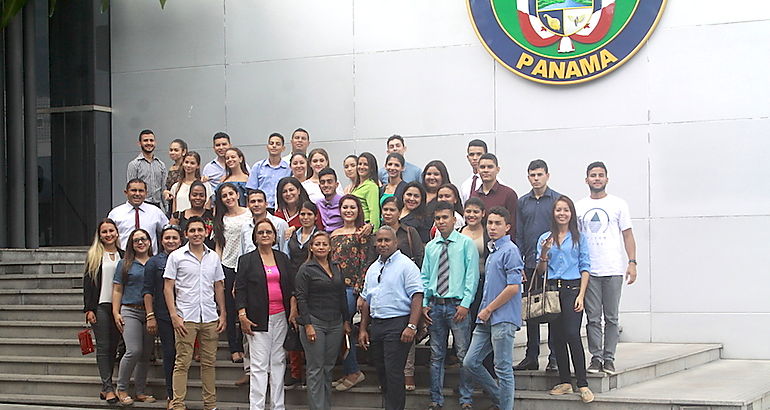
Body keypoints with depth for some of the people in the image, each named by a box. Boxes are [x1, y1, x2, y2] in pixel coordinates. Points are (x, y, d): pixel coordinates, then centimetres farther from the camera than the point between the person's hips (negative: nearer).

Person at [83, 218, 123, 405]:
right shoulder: (94, 255, 3)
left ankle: (105, 388, 11)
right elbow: (87, 282, -1)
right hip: (100, 305, -3)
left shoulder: (123, 255, 11)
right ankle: (108, 388, -4)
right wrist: (89, 309, -9)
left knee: (113, 347, 5)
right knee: (103, 347, -4)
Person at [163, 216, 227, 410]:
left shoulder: (213, 257, 12)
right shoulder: (176, 256, 0)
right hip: (186, 318, -4)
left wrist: (223, 314, 10)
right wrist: (174, 315, -9)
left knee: (209, 362, 8)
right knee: (182, 363, -3)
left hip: (210, 318, 4)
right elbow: (168, 287, -1)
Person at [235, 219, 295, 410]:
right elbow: (240, 289, -1)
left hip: (280, 317, 4)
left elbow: (292, 285, 14)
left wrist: (293, 309, 4)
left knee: (278, 362, 8)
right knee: (259, 365, -6)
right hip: (259, 319, -4)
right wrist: (242, 315, -10)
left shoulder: (282, 258, 13)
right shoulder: (247, 260, 2)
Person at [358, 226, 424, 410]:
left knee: (393, 372, -9)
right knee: (381, 371, 11)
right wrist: (363, 329, 16)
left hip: (398, 324, -7)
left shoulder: (406, 265, -5)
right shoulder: (373, 269, 17)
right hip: (376, 324, 7)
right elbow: (366, 300, 21)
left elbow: (417, 297, -13)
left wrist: (412, 326, -20)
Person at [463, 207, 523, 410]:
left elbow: (513, 287, -17)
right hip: (487, 318, 9)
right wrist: (484, 311, 15)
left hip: (503, 318, -9)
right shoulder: (492, 251, 18)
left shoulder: (510, 251, -10)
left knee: (503, 368, -2)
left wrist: (488, 310, -11)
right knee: (470, 363, 8)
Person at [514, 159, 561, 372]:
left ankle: (555, 358, 4)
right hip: (530, 265, 4)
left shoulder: (558, 200, 1)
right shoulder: (523, 202, 12)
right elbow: (518, 235, 12)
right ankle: (531, 357, 14)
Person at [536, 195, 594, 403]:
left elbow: (585, 268, 3)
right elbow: (540, 271, 10)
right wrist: (544, 253, -9)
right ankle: (565, 382, 12)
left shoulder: (579, 238, 6)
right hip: (552, 290, 3)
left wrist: (581, 295, -7)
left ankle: (582, 384, -13)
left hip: (572, 289, -3)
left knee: (572, 335, -14)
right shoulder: (545, 238, 11)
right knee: (556, 336, 4)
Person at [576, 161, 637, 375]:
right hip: (588, 271, 1)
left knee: (611, 317, 2)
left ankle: (609, 358, 8)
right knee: (593, 318, 2)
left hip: (613, 270, -1)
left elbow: (628, 235, 4)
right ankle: (596, 357, 8)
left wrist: (632, 262, -7)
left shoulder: (618, 204, 6)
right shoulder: (579, 207, 11)